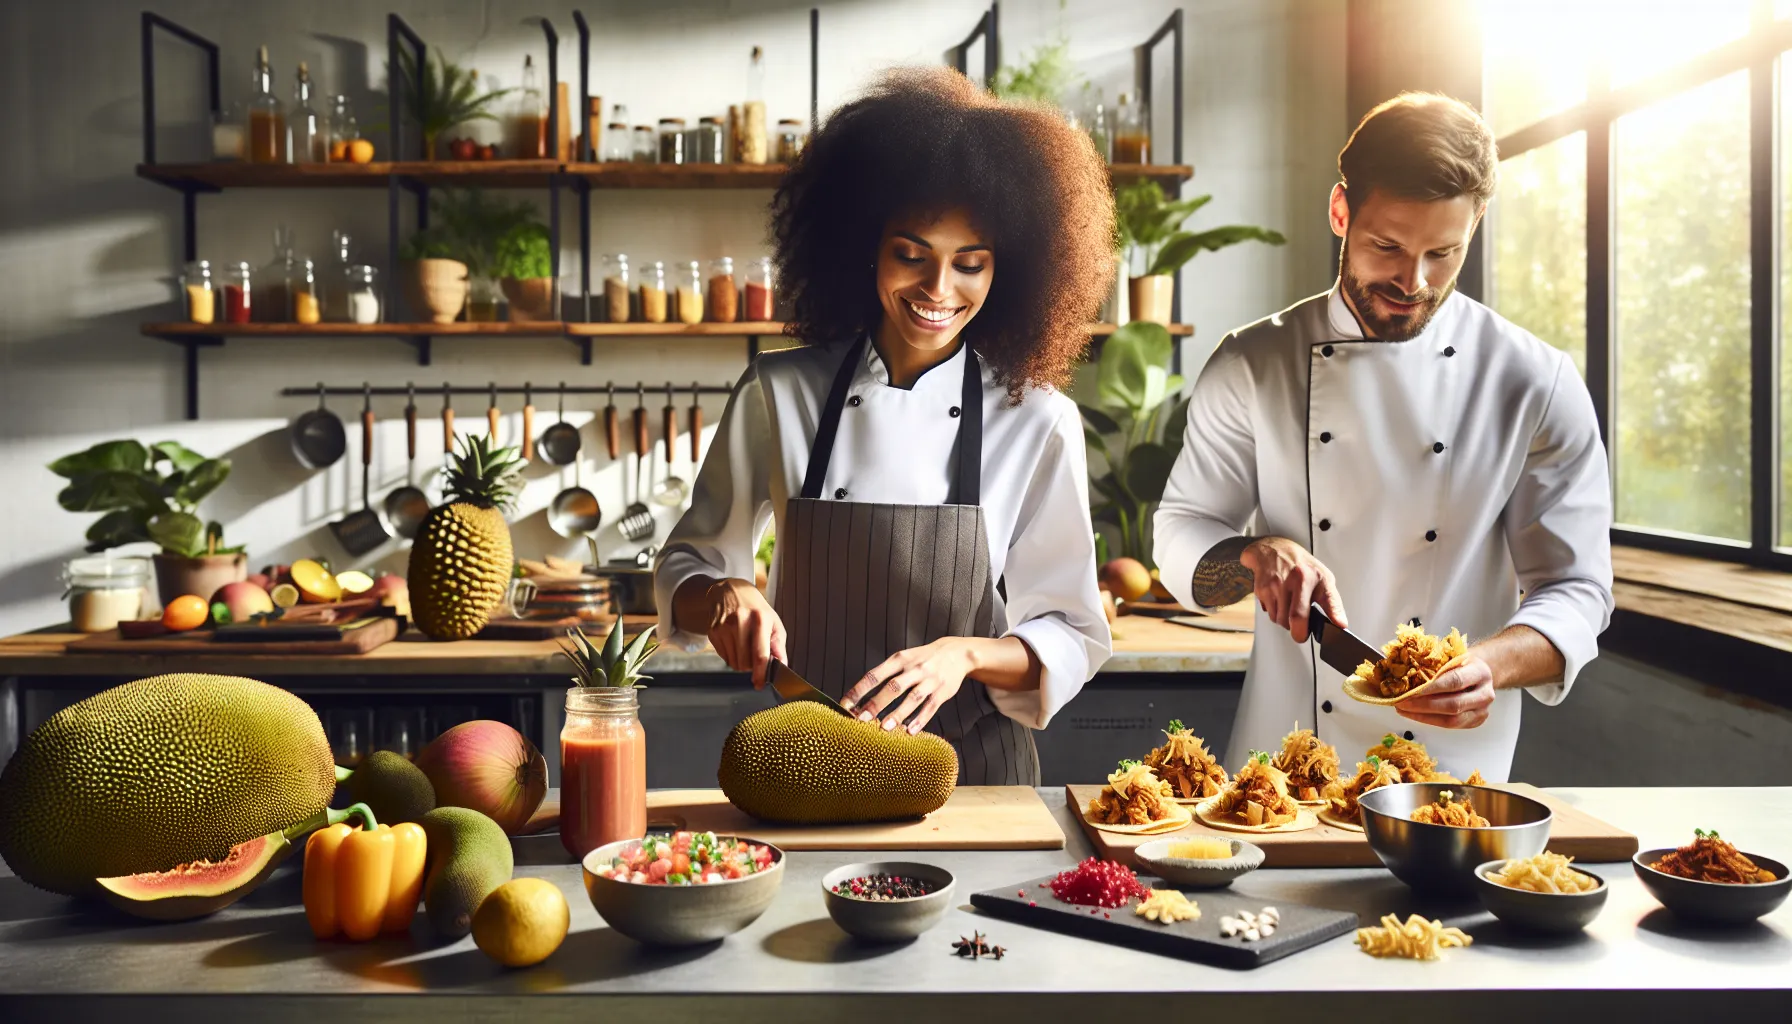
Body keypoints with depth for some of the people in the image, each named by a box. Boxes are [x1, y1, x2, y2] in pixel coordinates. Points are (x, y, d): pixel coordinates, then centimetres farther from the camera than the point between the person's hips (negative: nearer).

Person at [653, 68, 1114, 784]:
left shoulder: (1037, 422, -3)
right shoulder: (779, 393, 0)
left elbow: (1073, 642, 0)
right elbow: (686, 569, 9)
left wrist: (966, 654, -18)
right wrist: (724, 597, -12)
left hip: (973, 772, 0)